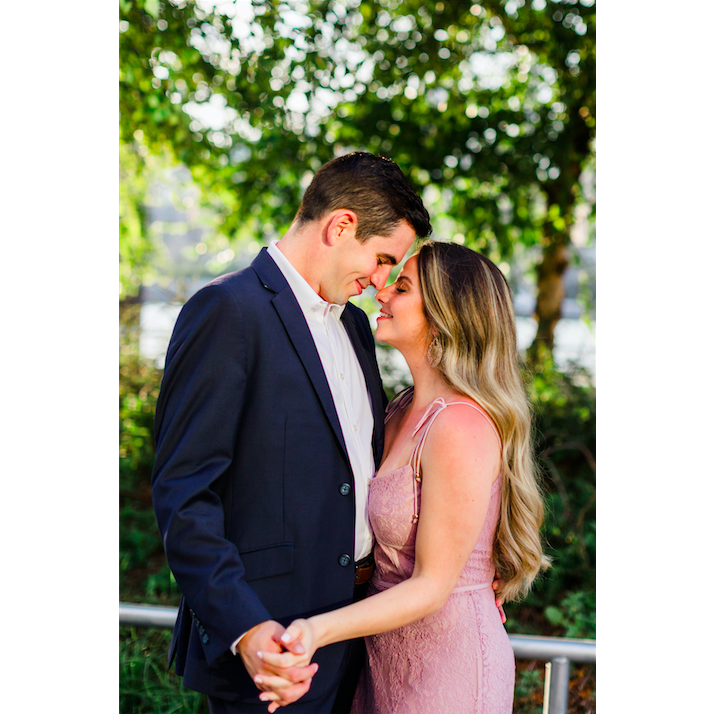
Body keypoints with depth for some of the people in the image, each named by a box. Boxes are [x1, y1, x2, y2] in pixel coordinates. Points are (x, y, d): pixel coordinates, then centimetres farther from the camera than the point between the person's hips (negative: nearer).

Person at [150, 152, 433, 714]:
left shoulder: (353, 325, 14)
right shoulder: (228, 310, -13)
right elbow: (182, 493, -17)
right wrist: (243, 627, -25)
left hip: (351, 627, 8)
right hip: (271, 637, -8)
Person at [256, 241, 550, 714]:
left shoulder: (461, 426, -24)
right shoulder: (405, 411, 4)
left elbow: (432, 585, -22)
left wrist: (318, 630, -33)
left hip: (448, 663, -8)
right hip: (391, 657, 8)